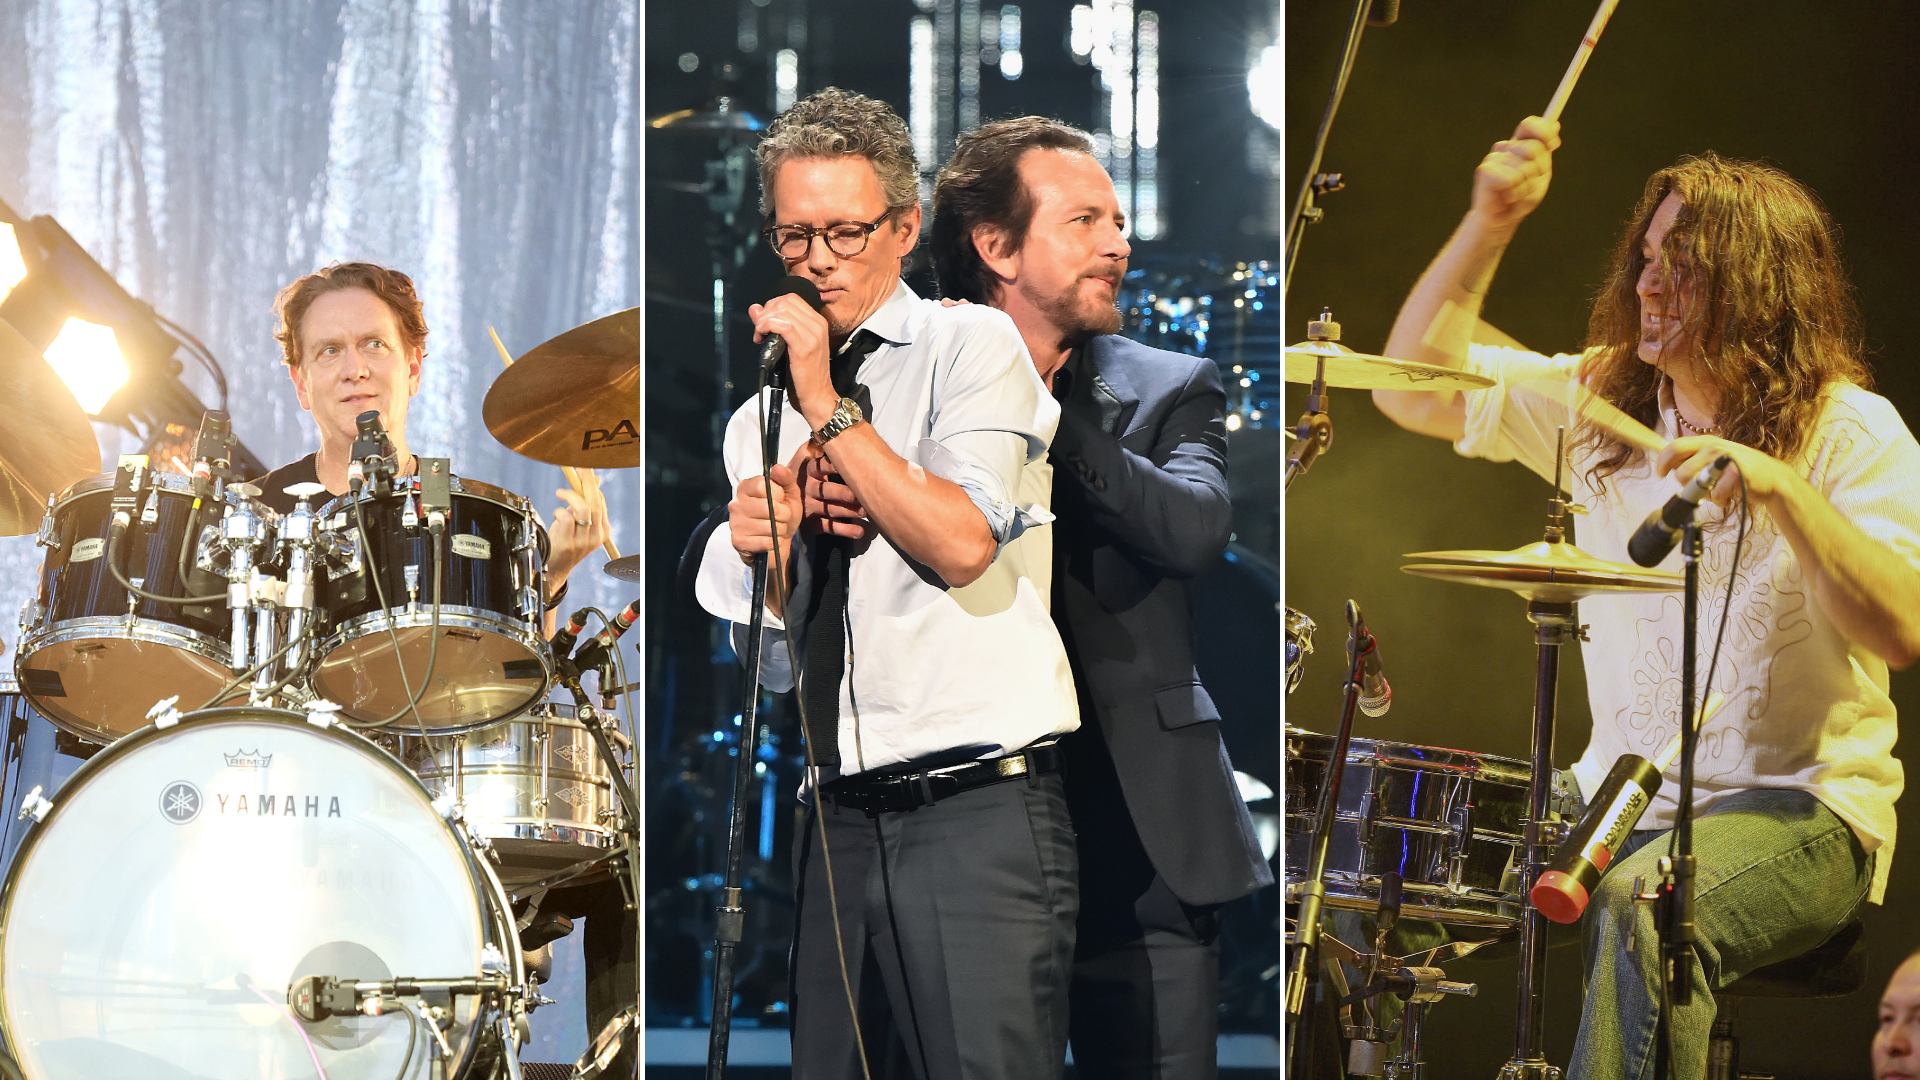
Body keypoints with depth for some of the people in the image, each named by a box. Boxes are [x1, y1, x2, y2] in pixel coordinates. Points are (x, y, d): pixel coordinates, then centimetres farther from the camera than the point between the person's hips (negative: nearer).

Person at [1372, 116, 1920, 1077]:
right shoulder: (1602, 403, 8)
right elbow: (1414, 391, 3)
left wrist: (1785, 490, -33)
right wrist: (1491, 223, -5)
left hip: (1802, 813, -6)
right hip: (1621, 798, 6)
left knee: (1644, 909, -36)